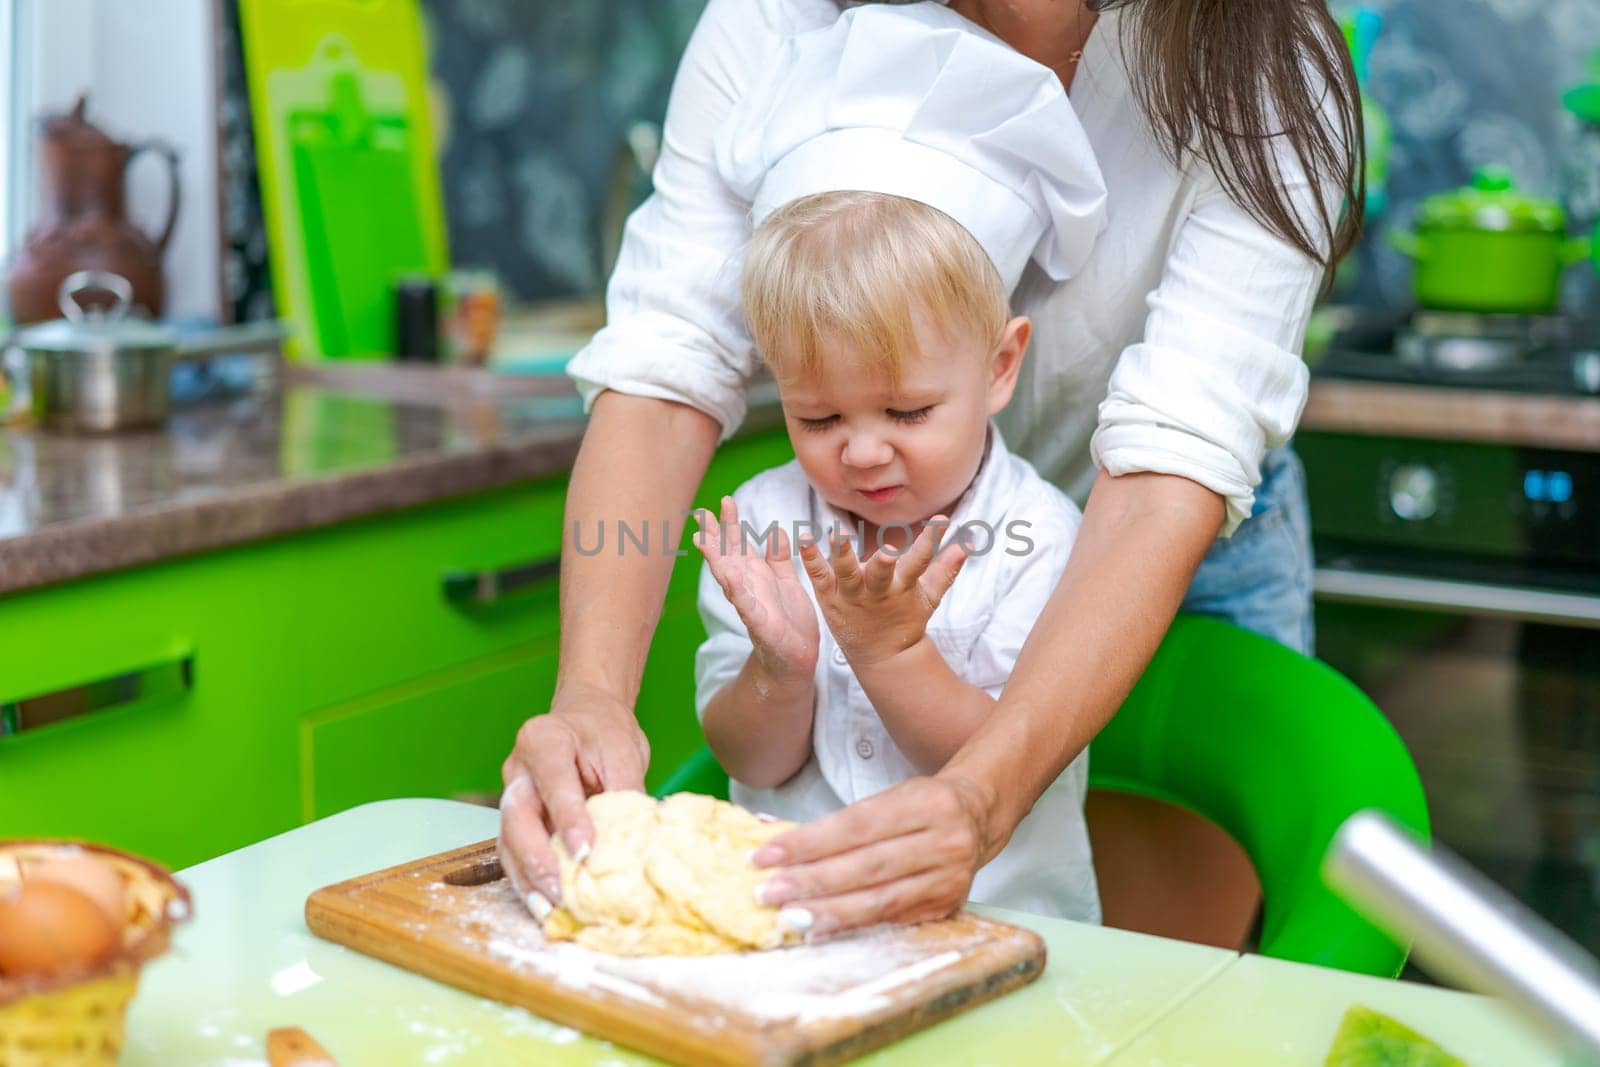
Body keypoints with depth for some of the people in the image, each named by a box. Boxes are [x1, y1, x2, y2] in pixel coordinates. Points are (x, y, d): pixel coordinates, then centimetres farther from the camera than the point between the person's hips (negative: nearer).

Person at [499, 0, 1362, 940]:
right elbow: (664, 371, -32)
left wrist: (982, 798, -54)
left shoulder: (1264, 79, -31)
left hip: (1182, 547, -1)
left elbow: (1173, 472, -41)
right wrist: (591, 692, -49)